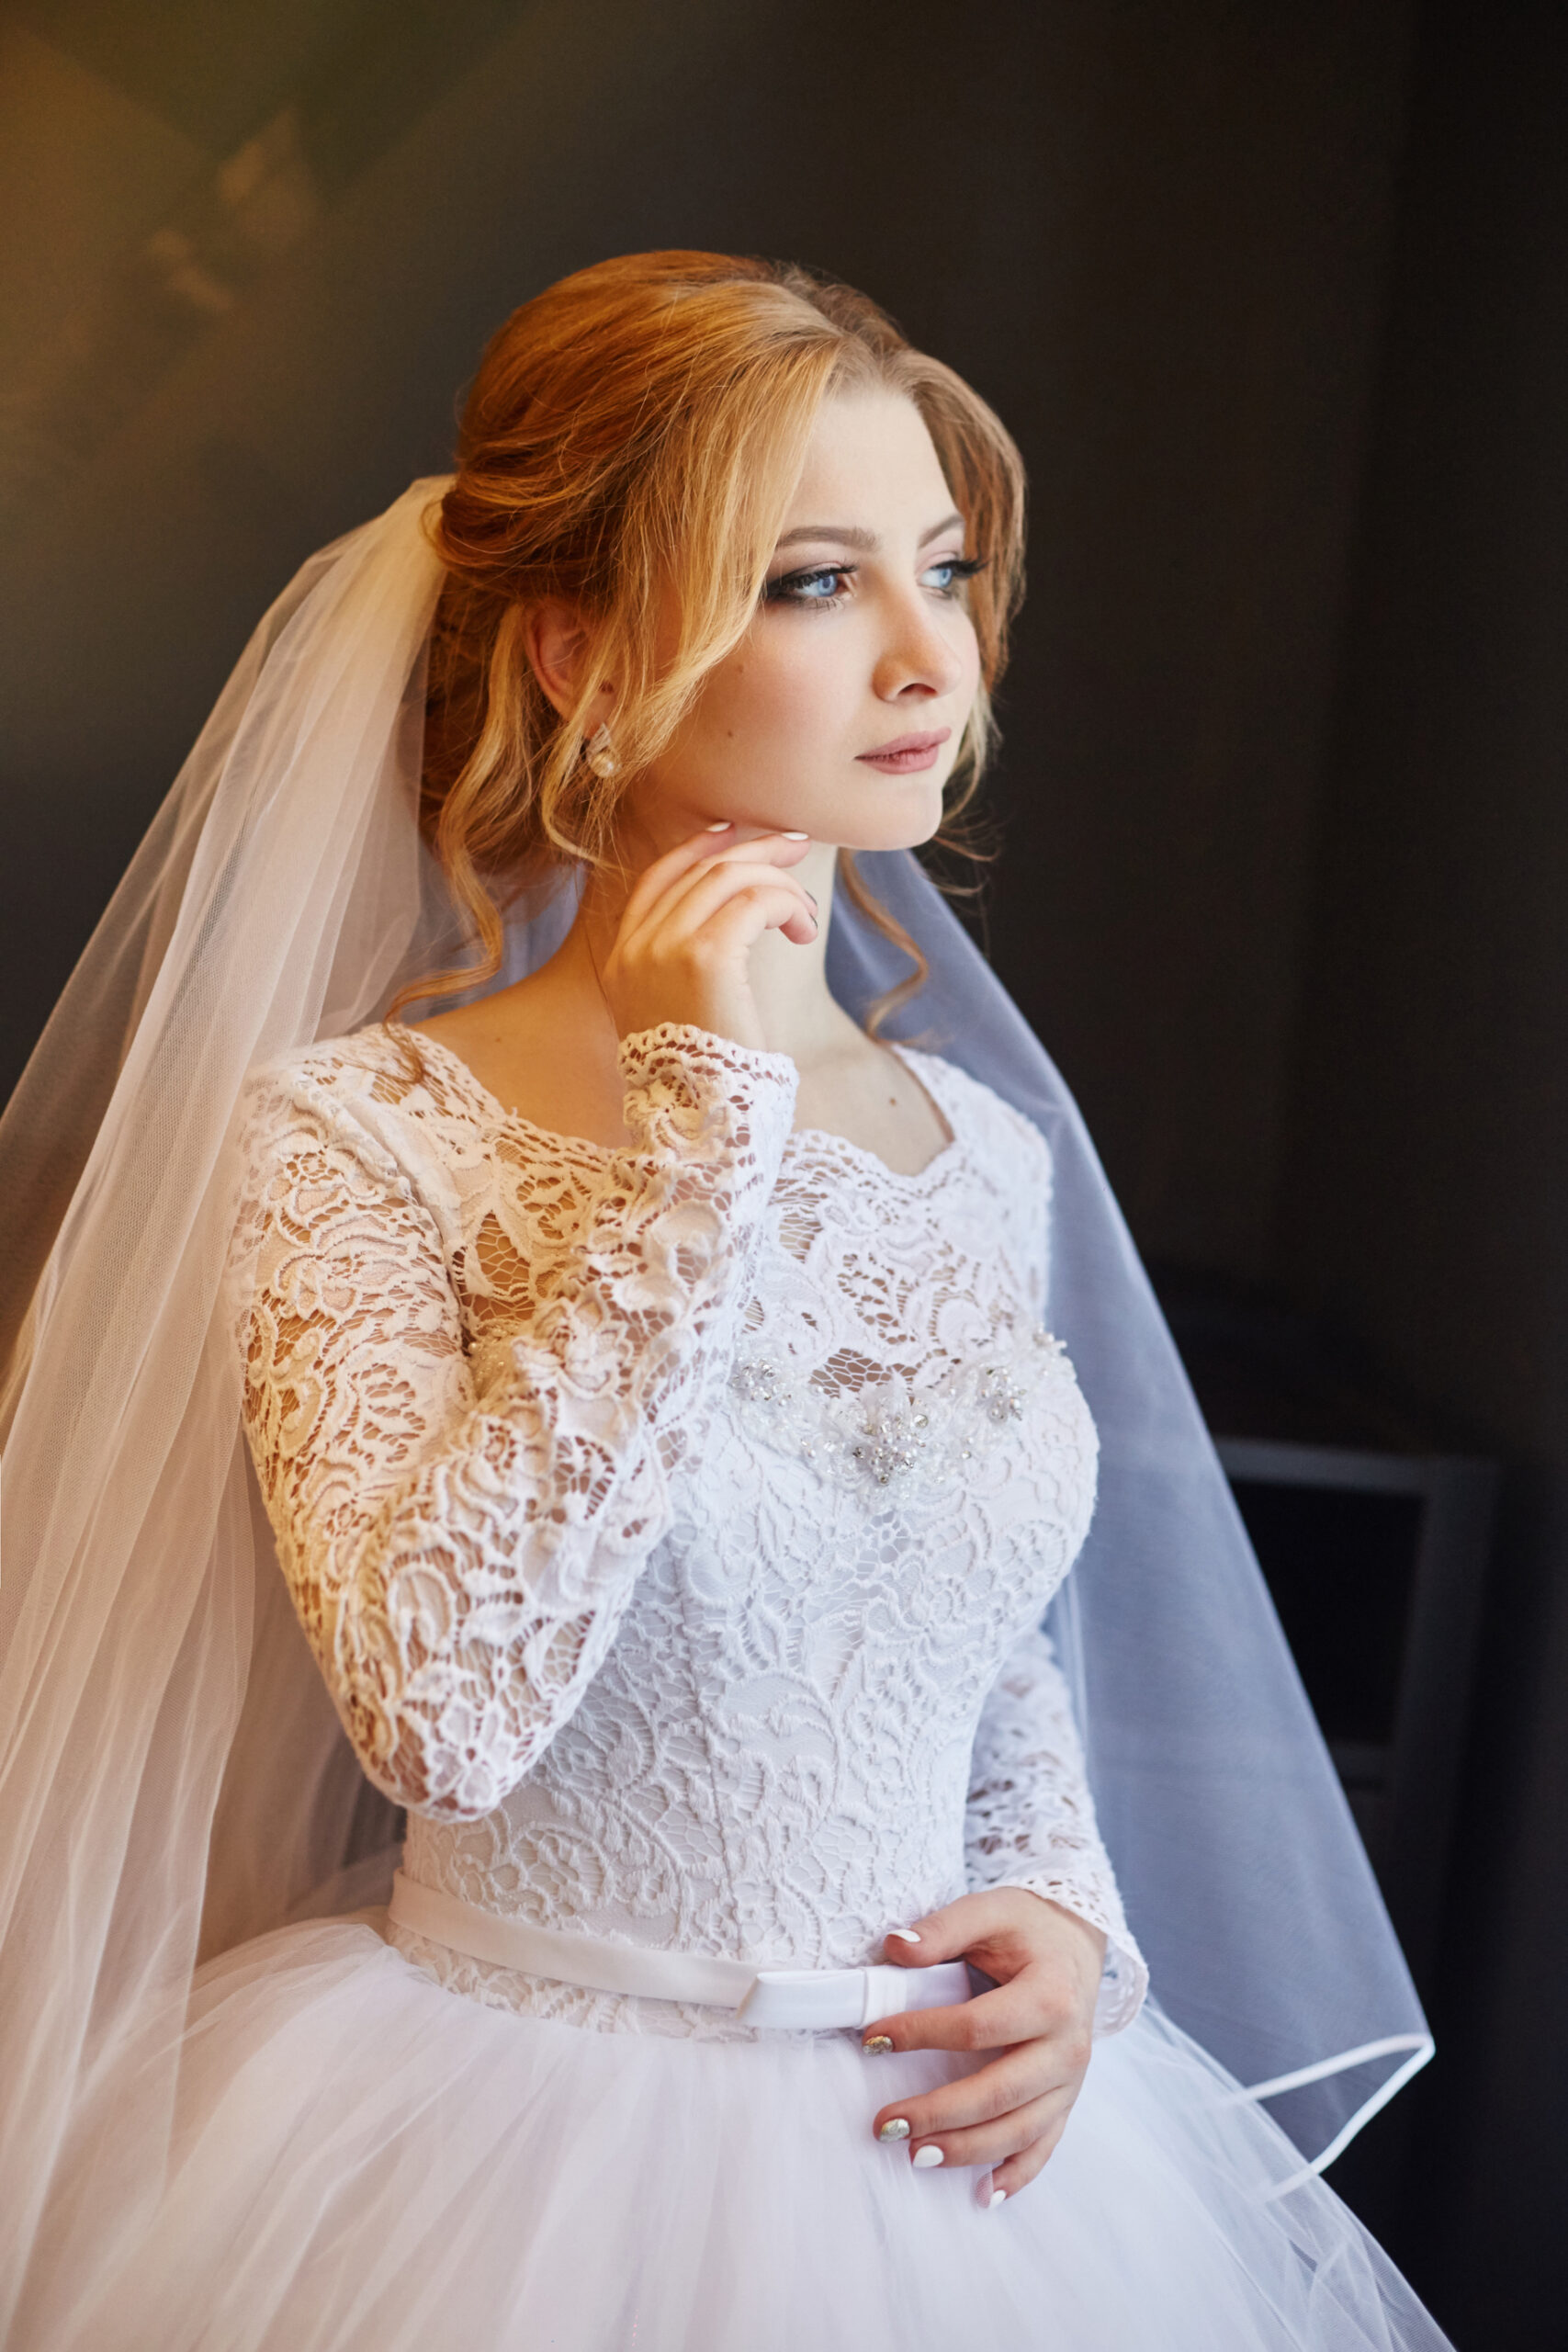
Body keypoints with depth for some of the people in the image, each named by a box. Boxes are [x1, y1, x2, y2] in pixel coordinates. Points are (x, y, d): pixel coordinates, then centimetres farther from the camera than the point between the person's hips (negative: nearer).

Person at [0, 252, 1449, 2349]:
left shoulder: (988, 1149, 0)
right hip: (512, 2161, -4)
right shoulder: (362, 1136, -15)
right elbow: (436, 1710, -29)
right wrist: (697, 1121, -25)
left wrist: (1071, 1919, -6)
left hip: (953, 2154, 5)